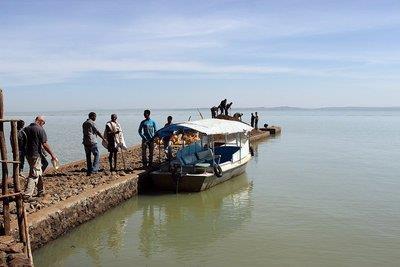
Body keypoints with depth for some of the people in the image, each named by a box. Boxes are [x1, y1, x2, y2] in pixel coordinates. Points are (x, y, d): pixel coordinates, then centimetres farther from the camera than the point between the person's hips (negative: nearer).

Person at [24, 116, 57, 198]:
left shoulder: (26, 129, 8)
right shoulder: (40, 130, -13)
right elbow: (45, 144, -16)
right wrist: (53, 155, -10)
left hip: (28, 154, 8)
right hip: (36, 155, -8)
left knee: (39, 173, 20)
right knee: (34, 175, -4)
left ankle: (41, 192, 29)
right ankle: (27, 195, -10)